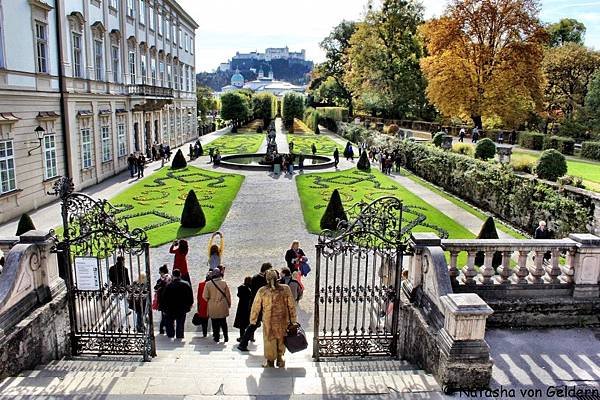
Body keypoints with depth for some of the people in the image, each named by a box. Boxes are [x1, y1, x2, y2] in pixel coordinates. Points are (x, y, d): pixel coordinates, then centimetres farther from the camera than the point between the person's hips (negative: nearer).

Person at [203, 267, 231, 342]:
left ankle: (216, 337, 13)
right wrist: (229, 304, 13)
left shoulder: (208, 284, -8)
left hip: (212, 307, -1)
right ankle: (226, 337, 17)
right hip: (222, 306, 1)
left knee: (215, 323, 11)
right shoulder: (224, 283, -7)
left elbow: (205, 296, -5)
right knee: (223, 322, 14)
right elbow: (228, 295, -1)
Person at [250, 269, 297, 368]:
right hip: (283, 320, 1)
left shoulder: (262, 291, -9)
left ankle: (270, 361, 22)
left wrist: (253, 320, 12)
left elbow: (256, 307, 0)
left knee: (269, 340, 13)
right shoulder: (285, 289, -8)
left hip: (268, 321, -1)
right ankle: (279, 358, 30)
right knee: (281, 339, 19)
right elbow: (291, 306, -3)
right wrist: (293, 320, 6)